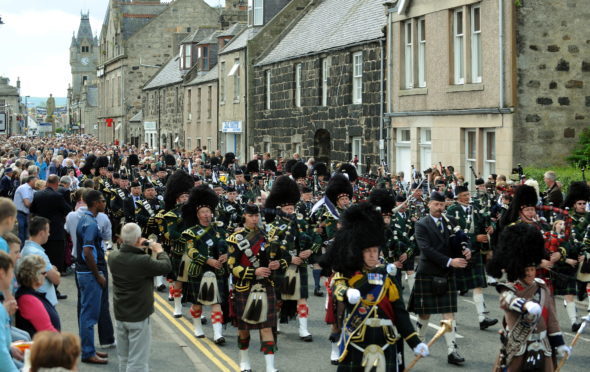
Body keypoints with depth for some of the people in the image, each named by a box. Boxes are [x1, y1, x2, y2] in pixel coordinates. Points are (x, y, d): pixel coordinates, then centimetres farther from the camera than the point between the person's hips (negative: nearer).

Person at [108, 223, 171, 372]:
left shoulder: (113, 257, -7)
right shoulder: (143, 261, -26)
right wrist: (159, 250, 3)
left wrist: (139, 249, 7)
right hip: (139, 317, -7)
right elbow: (166, 267, -13)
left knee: (123, 359, 19)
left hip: (120, 315, 7)